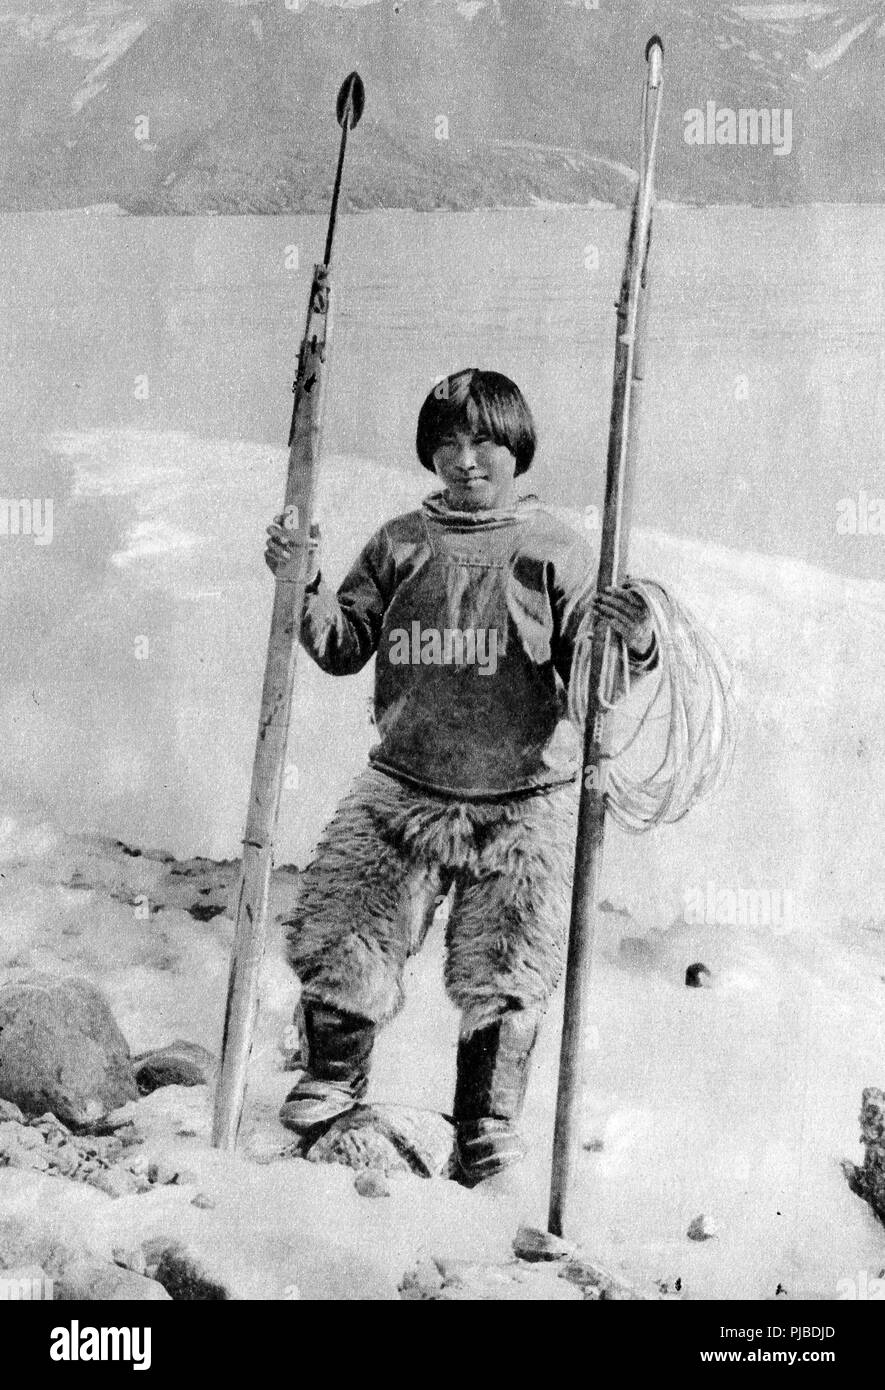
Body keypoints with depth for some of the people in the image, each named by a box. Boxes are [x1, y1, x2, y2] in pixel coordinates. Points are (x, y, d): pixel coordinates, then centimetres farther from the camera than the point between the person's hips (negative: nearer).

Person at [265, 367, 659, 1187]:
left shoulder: (555, 551, -3)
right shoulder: (399, 544, 6)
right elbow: (344, 649, 8)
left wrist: (634, 646, -25)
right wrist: (307, 589, -8)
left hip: (524, 799, -2)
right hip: (405, 788, 3)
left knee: (503, 978, 0)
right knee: (336, 941, 3)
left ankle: (488, 1124, 24)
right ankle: (335, 1075, 32)